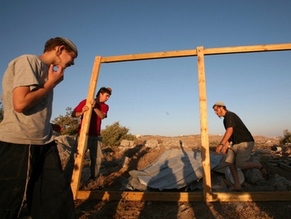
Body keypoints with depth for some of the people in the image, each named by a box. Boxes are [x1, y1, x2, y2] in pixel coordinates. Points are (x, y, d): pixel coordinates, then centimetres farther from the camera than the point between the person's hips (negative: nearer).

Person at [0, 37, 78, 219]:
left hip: (44, 143, 9)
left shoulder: (47, 70, 17)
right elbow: (20, 104, -20)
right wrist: (51, 84, -9)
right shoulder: (28, 61, -8)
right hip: (19, 144, -8)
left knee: (59, 196, 10)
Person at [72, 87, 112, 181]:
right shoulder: (85, 102, 0)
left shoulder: (105, 106, 9)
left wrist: (95, 107, -28)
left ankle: (93, 178, 17)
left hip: (96, 136, 4)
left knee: (97, 159, 3)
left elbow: (102, 116, -12)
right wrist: (82, 112, -24)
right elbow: (73, 114, -3)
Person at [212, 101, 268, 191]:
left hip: (246, 142, -9)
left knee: (240, 164, -18)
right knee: (229, 161, -8)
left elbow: (229, 131, -27)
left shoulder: (229, 115, -14)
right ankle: (237, 184, -5)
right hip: (236, 143, 9)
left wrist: (221, 144, -33)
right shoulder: (226, 119, 16)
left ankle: (259, 166, 9)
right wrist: (225, 146, 10)